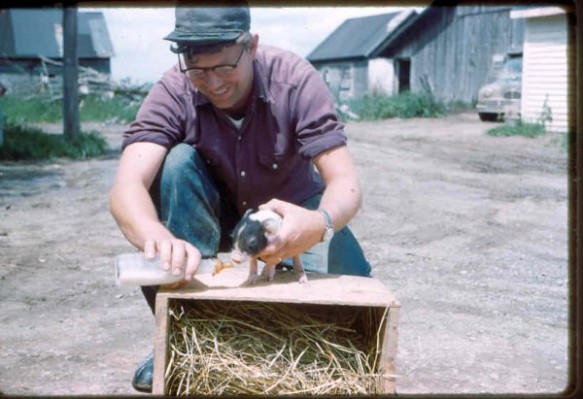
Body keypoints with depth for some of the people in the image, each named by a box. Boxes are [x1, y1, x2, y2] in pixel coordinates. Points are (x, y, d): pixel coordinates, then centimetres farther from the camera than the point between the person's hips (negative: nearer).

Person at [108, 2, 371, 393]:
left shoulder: (296, 80, -25)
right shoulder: (173, 93, -24)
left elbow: (346, 182, -31)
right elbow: (126, 188, -38)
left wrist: (320, 222, -55)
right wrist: (158, 237, -62)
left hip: (291, 211, -1)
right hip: (214, 216, 1)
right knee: (178, 162, -31)